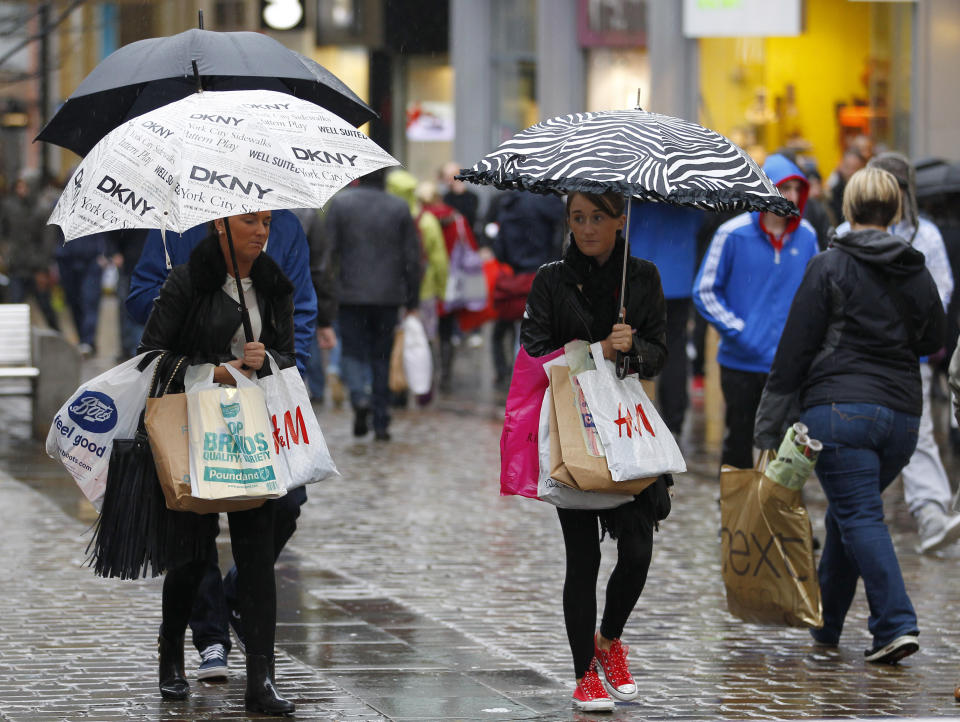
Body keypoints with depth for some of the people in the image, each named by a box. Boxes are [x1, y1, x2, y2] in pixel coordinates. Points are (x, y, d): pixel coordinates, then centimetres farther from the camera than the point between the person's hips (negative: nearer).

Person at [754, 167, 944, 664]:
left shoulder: (829, 268, -2)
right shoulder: (918, 274, 11)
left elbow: (794, 351, -4)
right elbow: (934, 341, 26)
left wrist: (771, 430, -1)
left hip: (838, 407, -5)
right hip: (902, 413, 5)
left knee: (860, 516, -7)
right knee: (846, 515, 19)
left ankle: (896, 623, -20)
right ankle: (824, 622, 27)